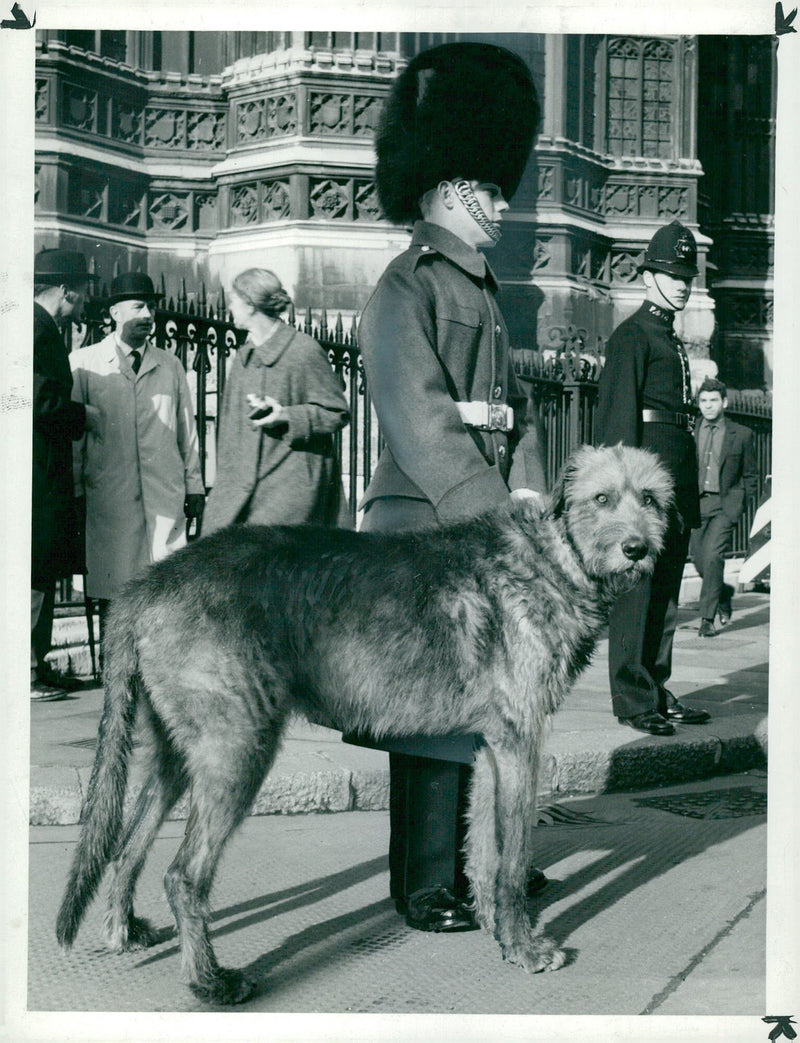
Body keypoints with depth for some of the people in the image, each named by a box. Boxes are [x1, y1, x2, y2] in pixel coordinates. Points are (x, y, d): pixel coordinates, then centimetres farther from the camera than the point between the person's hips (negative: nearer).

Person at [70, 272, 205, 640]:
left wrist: (194, 485, 13)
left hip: (166, 496, 2)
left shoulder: (170, 365, 16)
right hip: (110, 497, -2)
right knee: (112, 595, -2)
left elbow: (187, 429, 17)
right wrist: (76, 492, 2)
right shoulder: (84, 363, 6)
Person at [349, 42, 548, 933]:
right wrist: (495, 518, -21)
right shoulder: (405, 291, -10)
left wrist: (527, 494, -2)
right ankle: (426, 886, 6)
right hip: (427, 534, -9)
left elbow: (513, 409, 14)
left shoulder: (484, 292, 17)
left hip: (488, 534, 9)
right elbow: (425, 427, -18)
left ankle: (472, 856, 27)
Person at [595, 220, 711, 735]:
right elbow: (620, 414, -12)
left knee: (666, 591, 11)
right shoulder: (632, 335, -5)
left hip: (677, 487, 9)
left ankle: (658, 692, 18)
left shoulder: (673, 340, 22)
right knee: (637, 587, -6)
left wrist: (690, 495, 19)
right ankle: (633, 698, -3)